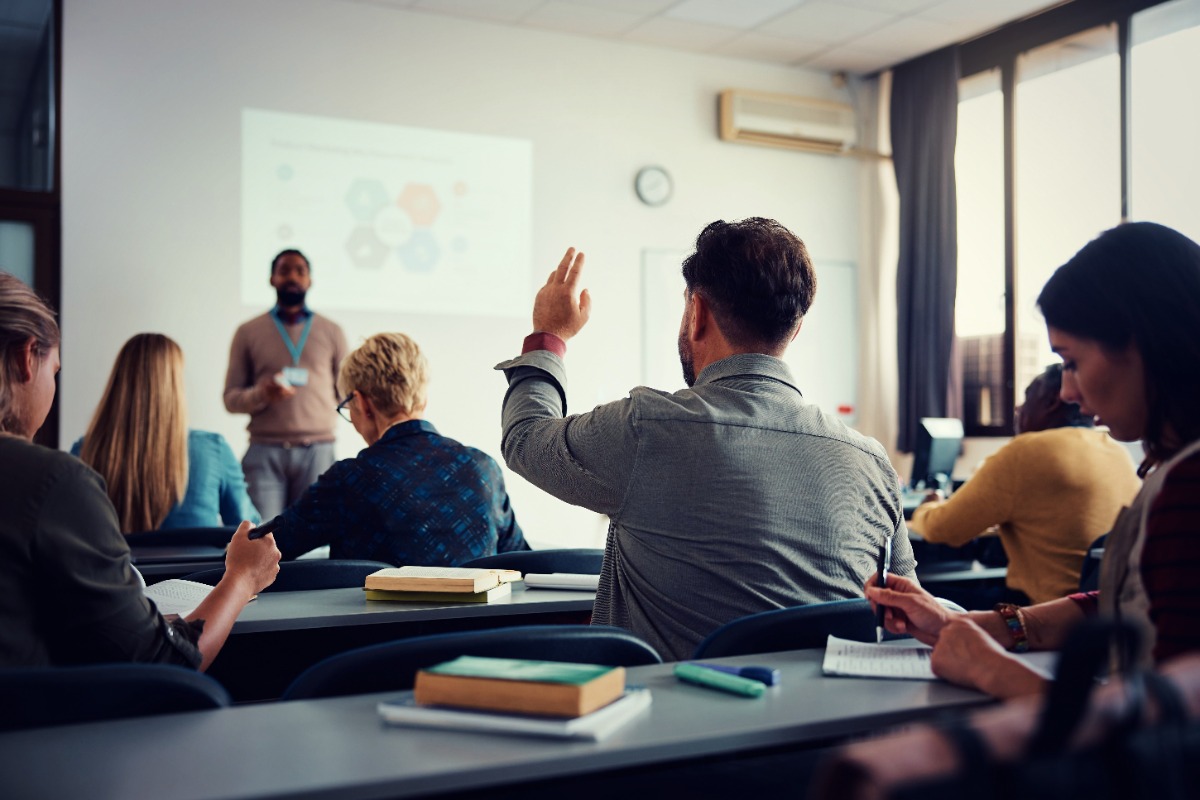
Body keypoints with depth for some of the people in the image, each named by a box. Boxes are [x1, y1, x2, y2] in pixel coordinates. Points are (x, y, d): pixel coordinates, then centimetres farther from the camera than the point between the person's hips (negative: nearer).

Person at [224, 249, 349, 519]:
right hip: (265, 451, 0)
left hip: (317, 450, 1)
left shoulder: (331, 332, 13)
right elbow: (231, 398, 8)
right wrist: (261, 394, -11)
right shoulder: (248, 332, 11)